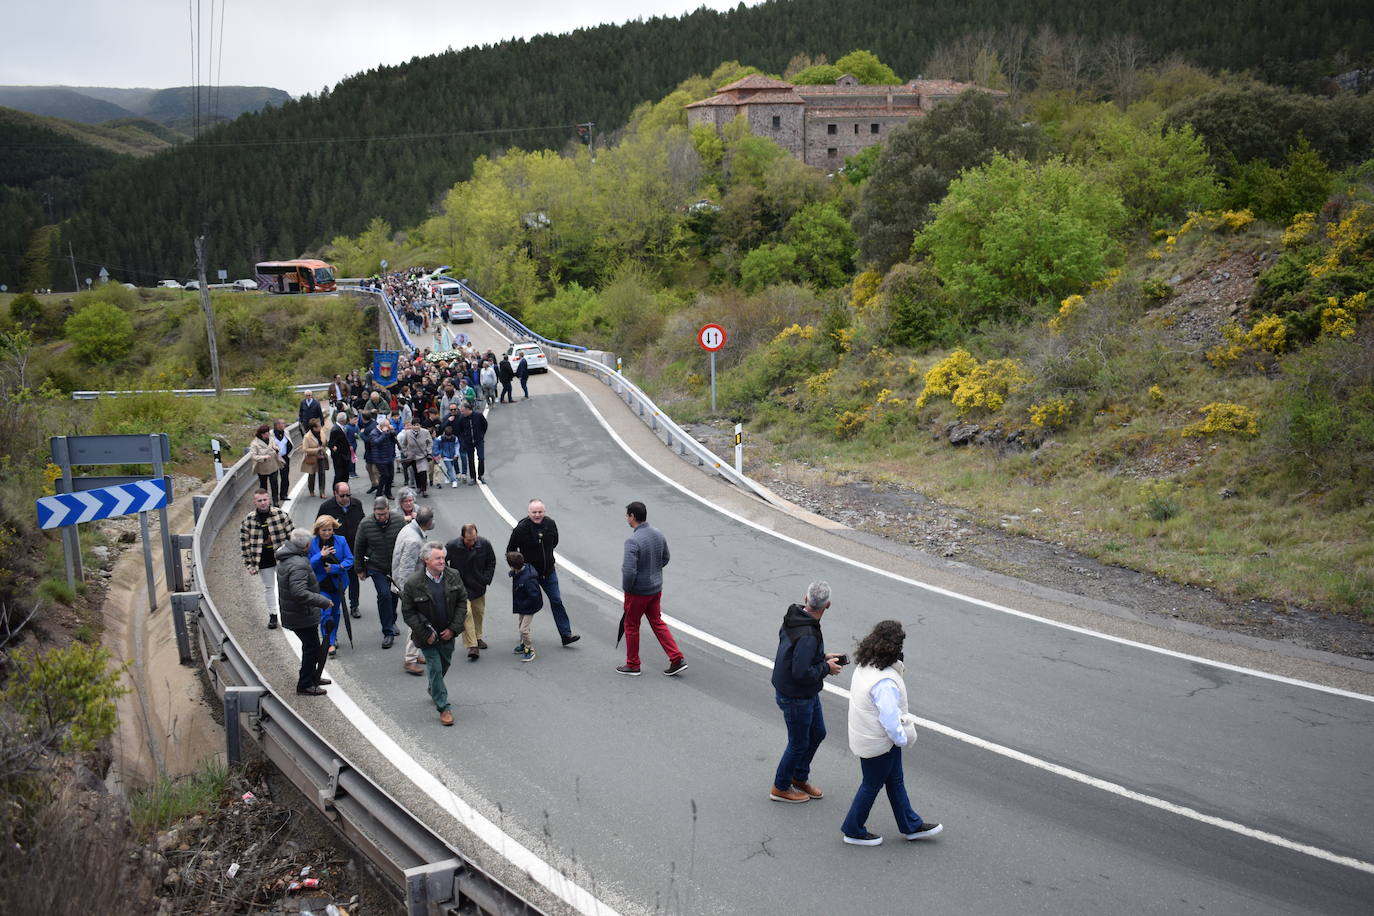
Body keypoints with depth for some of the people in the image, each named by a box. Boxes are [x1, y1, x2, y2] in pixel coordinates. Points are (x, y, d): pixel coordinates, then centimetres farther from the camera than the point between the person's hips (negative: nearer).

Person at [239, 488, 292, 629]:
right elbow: (244, 543, -2)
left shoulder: (280, 514, -8)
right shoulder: (248, 520, -7)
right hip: (263, 558, 1)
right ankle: (272, 615, 24)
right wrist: (250, 564, -4)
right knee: (268, 587, 12)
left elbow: (291, 535, -2)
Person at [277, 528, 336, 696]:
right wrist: (323, 601, -30)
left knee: (311, 646, 23)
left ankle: (312, 677, 37)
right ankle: (305, 684, 9)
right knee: (312, 647, 1)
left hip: (291, 612, 10)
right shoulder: (299, 565, -27)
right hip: (302, 616, -10)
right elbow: (299, 592, -35)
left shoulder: (285, 560, 7)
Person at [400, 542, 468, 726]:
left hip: (447, 634, 4)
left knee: (445, 664, 20)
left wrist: (453, 628, -8)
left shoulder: (453, 576, -8)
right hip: (428, 635, -4)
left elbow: (462, 602, 0)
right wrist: (426, 634, -15)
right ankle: (443, 708, 5)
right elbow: (408, 612, -11)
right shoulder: (413, 583, -19)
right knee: (435, 668, -4)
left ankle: (434, 690, 49)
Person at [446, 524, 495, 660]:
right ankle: (472, 646, -16)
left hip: (479, 587, 4)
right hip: (460, 587, -4)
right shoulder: (452, 546, -20)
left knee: (479, 613, 17)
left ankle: (478, 638, 40)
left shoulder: (484, 544, -12)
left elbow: (491, 562, 5)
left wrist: (486, 579, -2)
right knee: (466, 613, -17)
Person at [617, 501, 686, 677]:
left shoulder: (633, 541, -26)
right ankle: (677, 659, 13)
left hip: (638, 591, -7)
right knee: (657, 622, 19)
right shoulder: (658, 534, -2)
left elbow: (629, 572, -29)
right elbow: (665, 559, 12)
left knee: (631, 626, 12)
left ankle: (632, 665, 26)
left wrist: (626, 588, -11)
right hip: (656, 588, 7)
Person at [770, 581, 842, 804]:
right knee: (799, 743, 10)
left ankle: (800, 778, 42)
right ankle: (780, 788, 31)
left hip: (808, 693, 9)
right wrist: (826, 668, -18)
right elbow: (801, 672, -34)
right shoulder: (808, 635, -34)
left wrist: (822, 656, 4)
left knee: (817, 733, 24)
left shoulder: (794, 616, -5)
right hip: (795, 697, -9)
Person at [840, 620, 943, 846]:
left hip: (865, 733, 9)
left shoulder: (863, 666, -4)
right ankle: (853, 831, 29)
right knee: (872, 785, 11)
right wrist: (902, 739, -13)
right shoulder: (884, 681, -33)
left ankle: (911, 826, 38)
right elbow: (890, 718, -30)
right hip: (878, 742, -9)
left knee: (895, 780, 22)